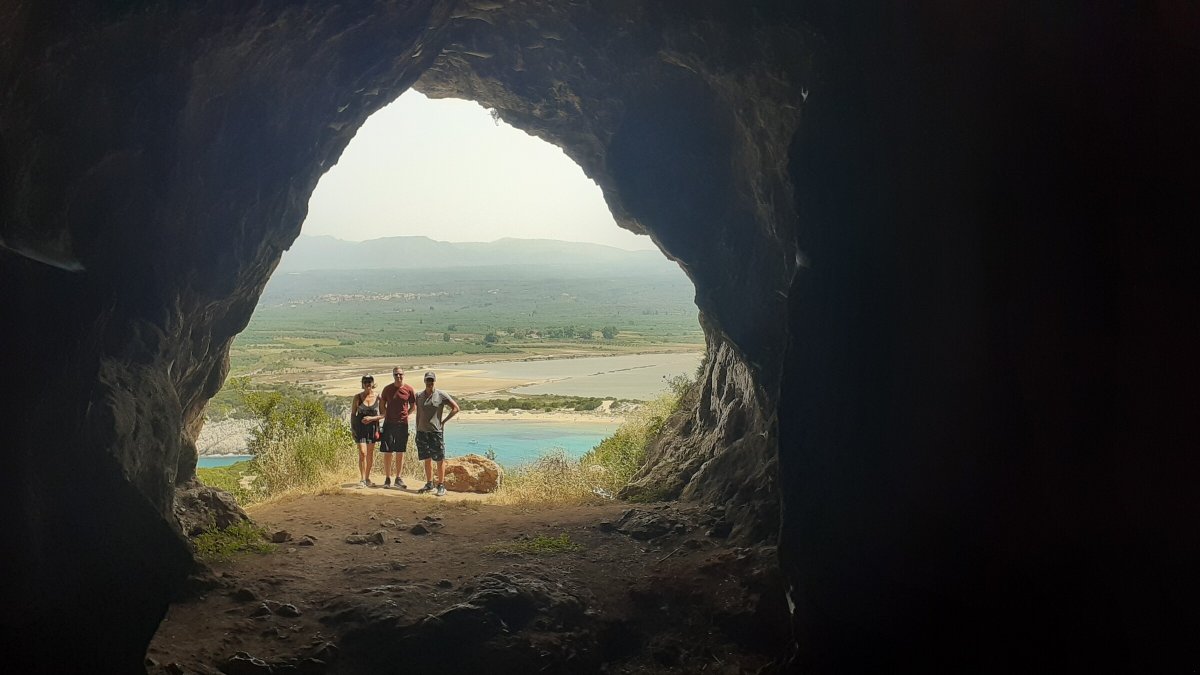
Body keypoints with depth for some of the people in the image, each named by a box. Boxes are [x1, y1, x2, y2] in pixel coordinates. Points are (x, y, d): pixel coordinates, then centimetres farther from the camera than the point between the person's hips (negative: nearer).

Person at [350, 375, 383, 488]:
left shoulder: (377, 397, -1)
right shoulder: (358, 397, 0)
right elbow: (353, 414, 5)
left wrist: (372, 418, -12)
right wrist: (352, 429, 0)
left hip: (372, 427, 1)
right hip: (360, 427, -1)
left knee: (370, 453, 8)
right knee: (362, 453, -10)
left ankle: (367, 477, 23)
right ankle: (362, 479, -6)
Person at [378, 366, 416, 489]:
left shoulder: (409, 390, -1)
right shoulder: (387, 389, 1)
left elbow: (413, 405, 11)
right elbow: (382, 404, 13)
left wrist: (405, 414, 3)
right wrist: (385, 414, 2)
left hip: (402, 424, 0)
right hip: (389, 423, 0)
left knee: (400, 452, 5)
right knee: (387, 452, 0)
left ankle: (398, 479, 12)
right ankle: (387, 479, 9)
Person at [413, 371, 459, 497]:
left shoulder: (441, 395, -4)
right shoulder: (419, 395, 8)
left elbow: (456, 408, -1)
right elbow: (418, 414, 16)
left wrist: (444, 421, -4)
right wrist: (417, 430, 11)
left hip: (436, 431, -4)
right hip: (422, 431, 4)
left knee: (440, 459, -3)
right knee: (427, 459, 10)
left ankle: (441, 486, 0)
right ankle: (429, 484, 20)